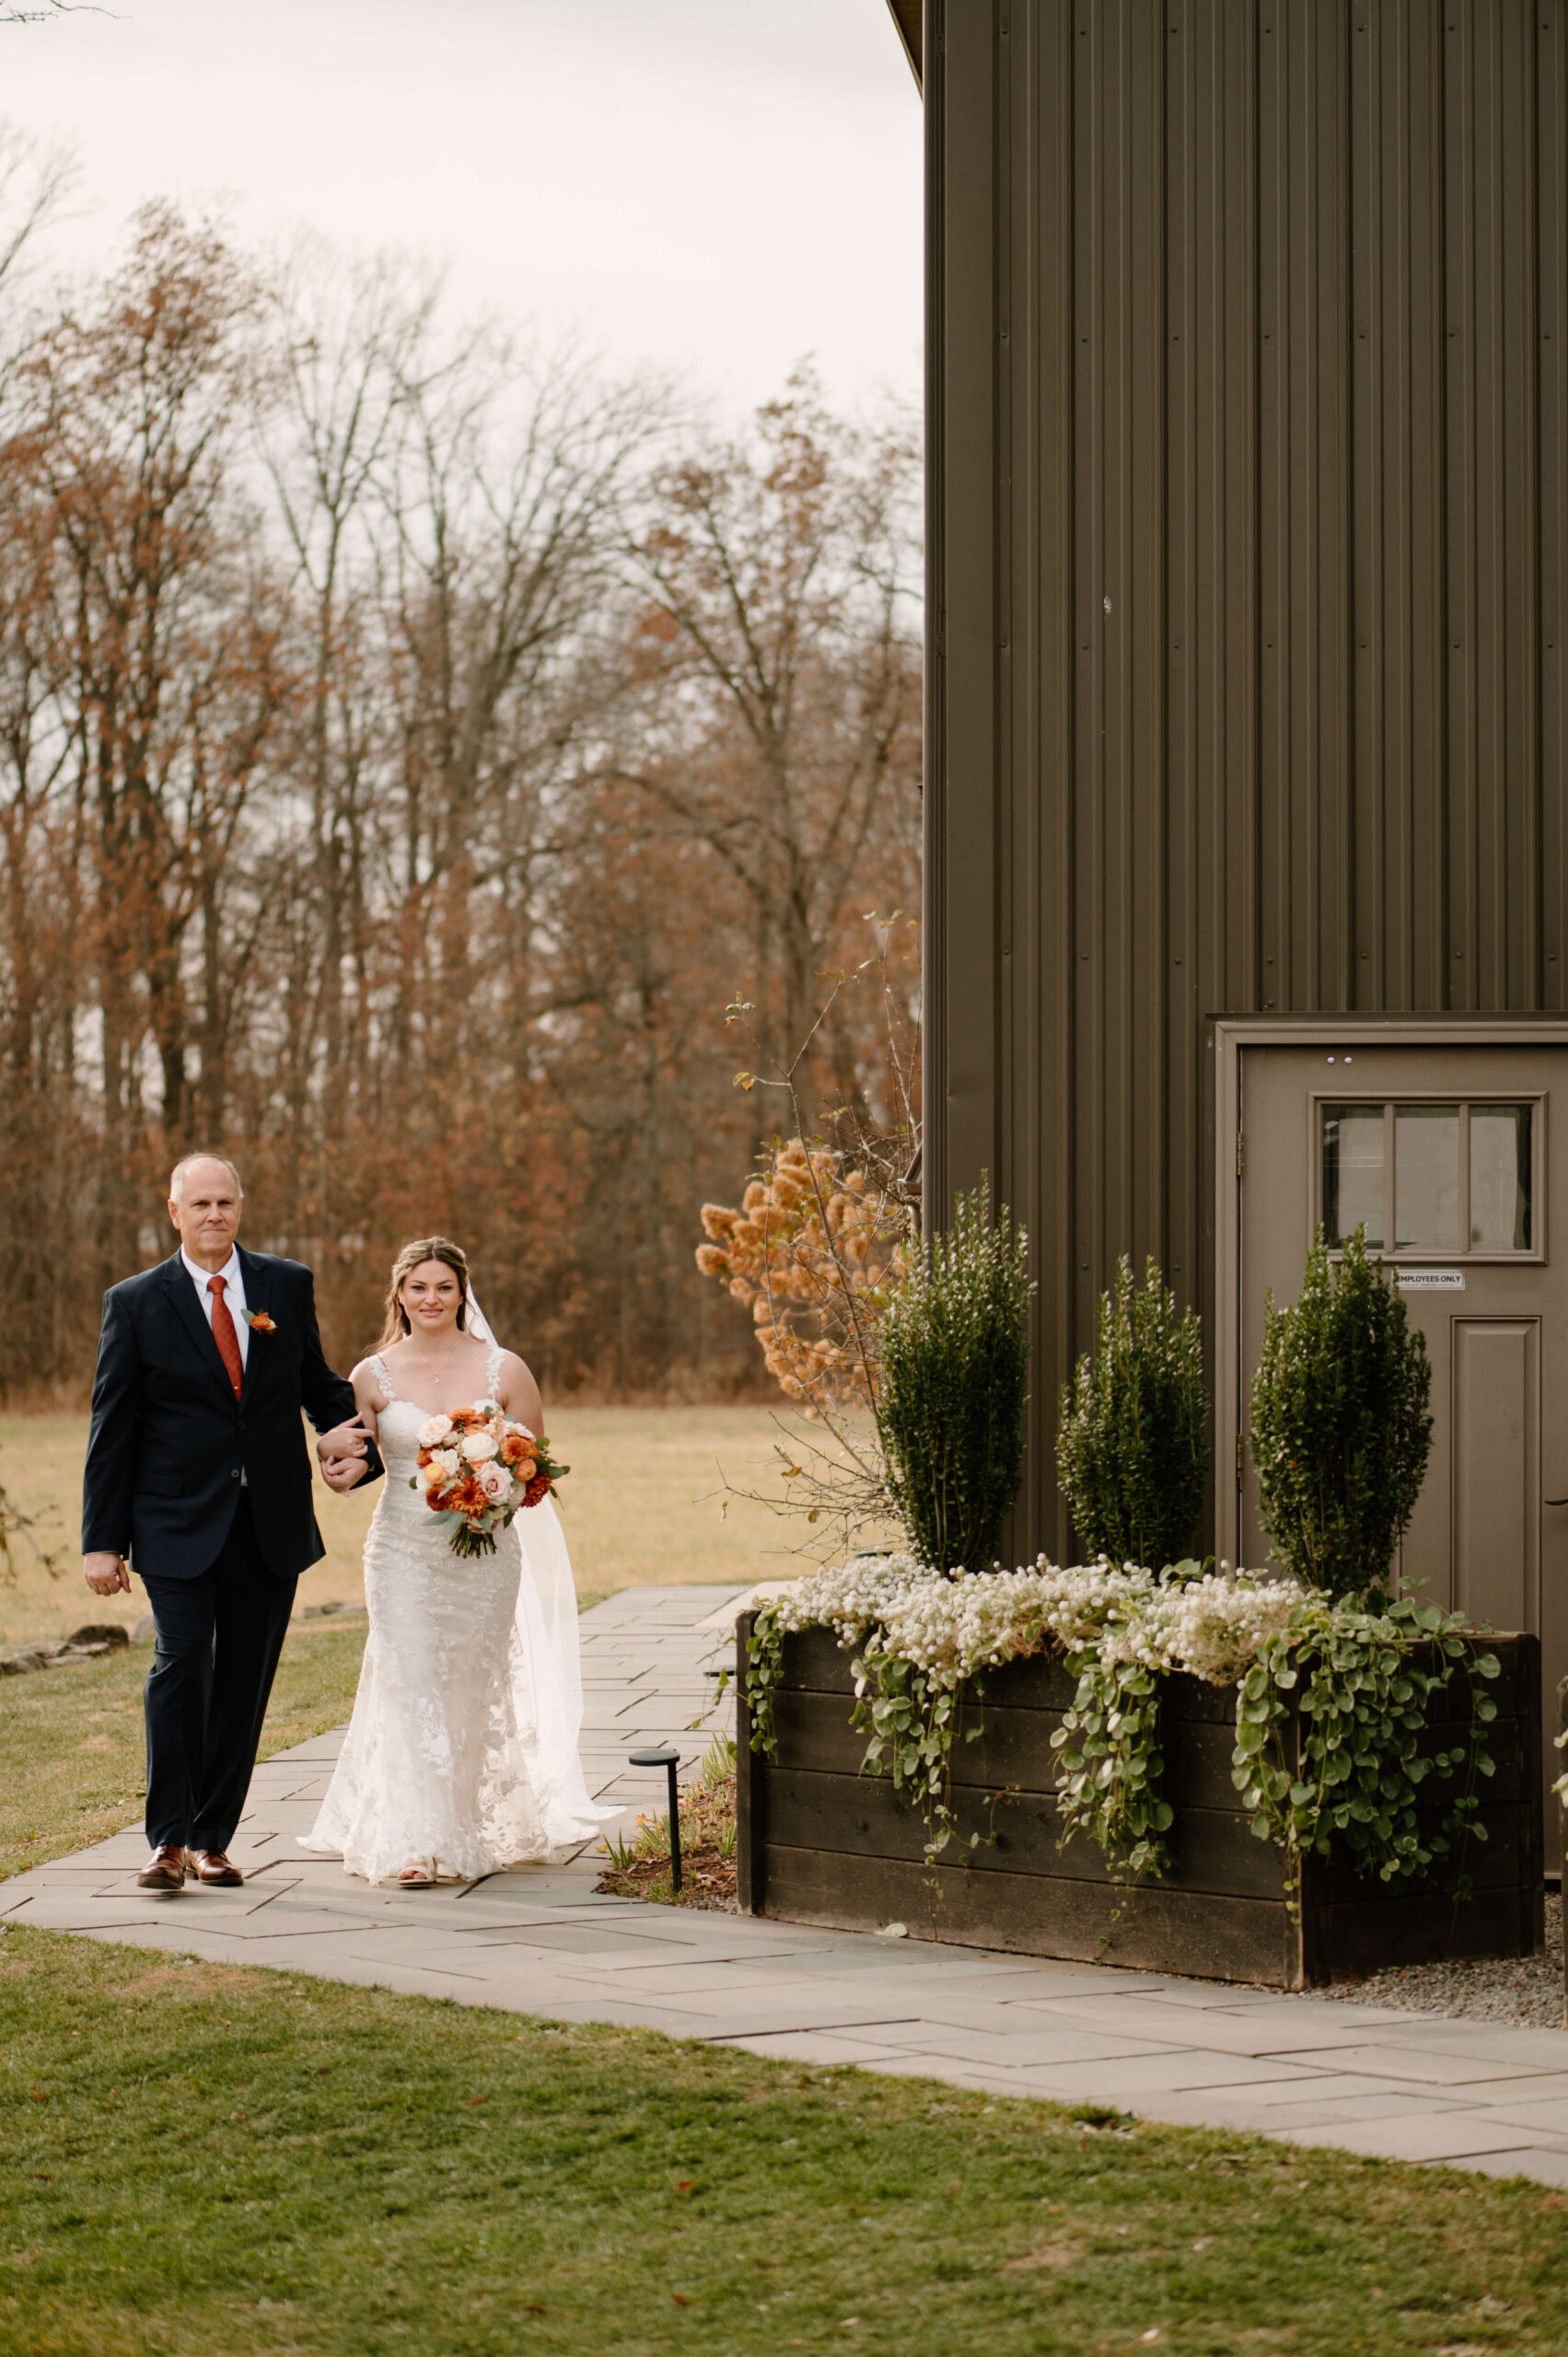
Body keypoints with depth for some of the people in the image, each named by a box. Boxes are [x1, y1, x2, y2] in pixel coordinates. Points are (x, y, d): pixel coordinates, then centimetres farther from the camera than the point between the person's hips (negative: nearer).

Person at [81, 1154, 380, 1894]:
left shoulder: (288, 1286, 7)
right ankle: (169, 1839, -8)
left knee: (244, 1682, 6)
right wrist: (102, 1541, -3)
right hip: (179, 1526, -3)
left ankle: (212, 1839, 17)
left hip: (273, 1526, 3)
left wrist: (355, 1445, -1)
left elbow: (317, 1382, 20)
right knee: (180, 1665, -16)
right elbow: (111, 1430, 0)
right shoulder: (136, 1303, -1)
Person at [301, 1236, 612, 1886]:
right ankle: (414, 1843, -13)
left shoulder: (503, 1370, 1)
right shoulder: (374, 1376, 4)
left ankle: (473, 1828, 25)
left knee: (475, 1690, 7)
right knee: (411, 1686, -10)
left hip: (485, 1556, 0)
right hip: (403, 1555, 0)